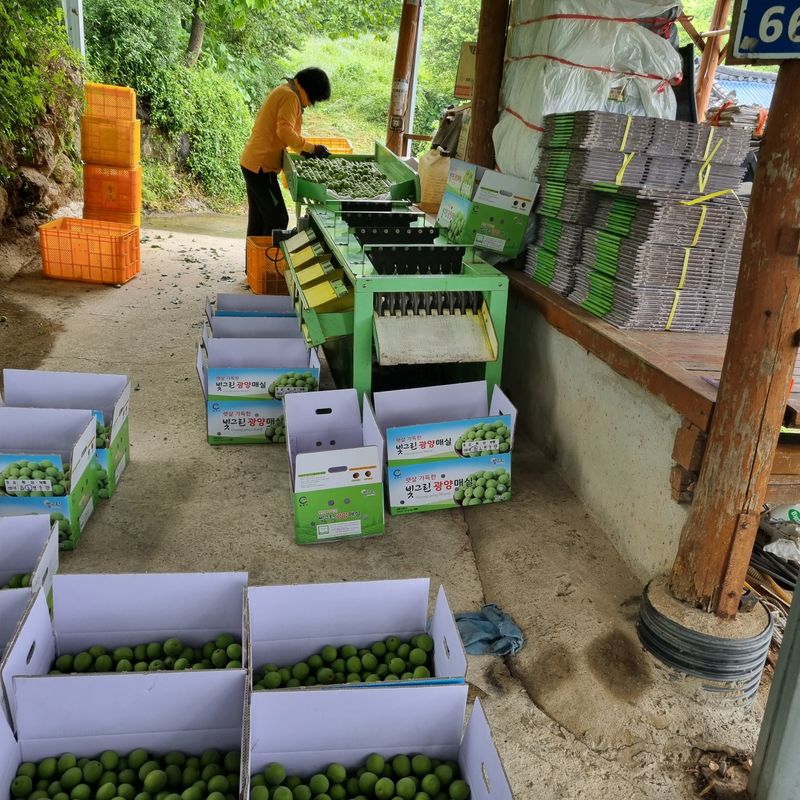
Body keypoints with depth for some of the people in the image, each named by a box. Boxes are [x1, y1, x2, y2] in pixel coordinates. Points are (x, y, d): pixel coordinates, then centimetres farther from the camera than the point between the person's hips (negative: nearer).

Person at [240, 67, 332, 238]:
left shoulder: (283, 92, 18)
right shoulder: (290, 97, -14)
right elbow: (285, 132, -25)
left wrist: (302, 148, 9)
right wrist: (311, 148, -19)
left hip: (253, 162, 10)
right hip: (261, 166, -10)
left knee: (258, 219, 15)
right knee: (278, 219, -7)